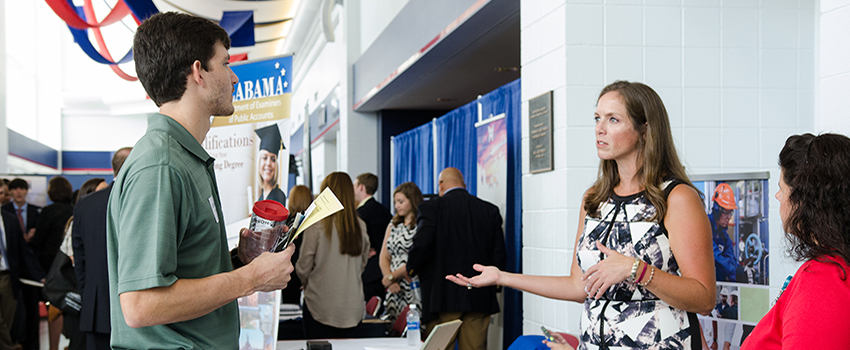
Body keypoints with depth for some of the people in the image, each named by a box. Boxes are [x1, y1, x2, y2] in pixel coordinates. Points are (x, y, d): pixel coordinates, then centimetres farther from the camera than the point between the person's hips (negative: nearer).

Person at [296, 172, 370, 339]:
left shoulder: (317, 226, -12)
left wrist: (307, 282, 16)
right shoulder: (360, 227, 0)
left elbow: (303, 268, -5)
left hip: (321, 306, -4)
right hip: (352, 307, 4)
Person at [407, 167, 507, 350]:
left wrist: (411, 270, 2)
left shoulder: (432, 208, -5)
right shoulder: (490, 210, 8)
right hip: (480, 299, 4)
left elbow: (422, 246, -16)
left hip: (443, 298, -4)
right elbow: (500, 256, 5)